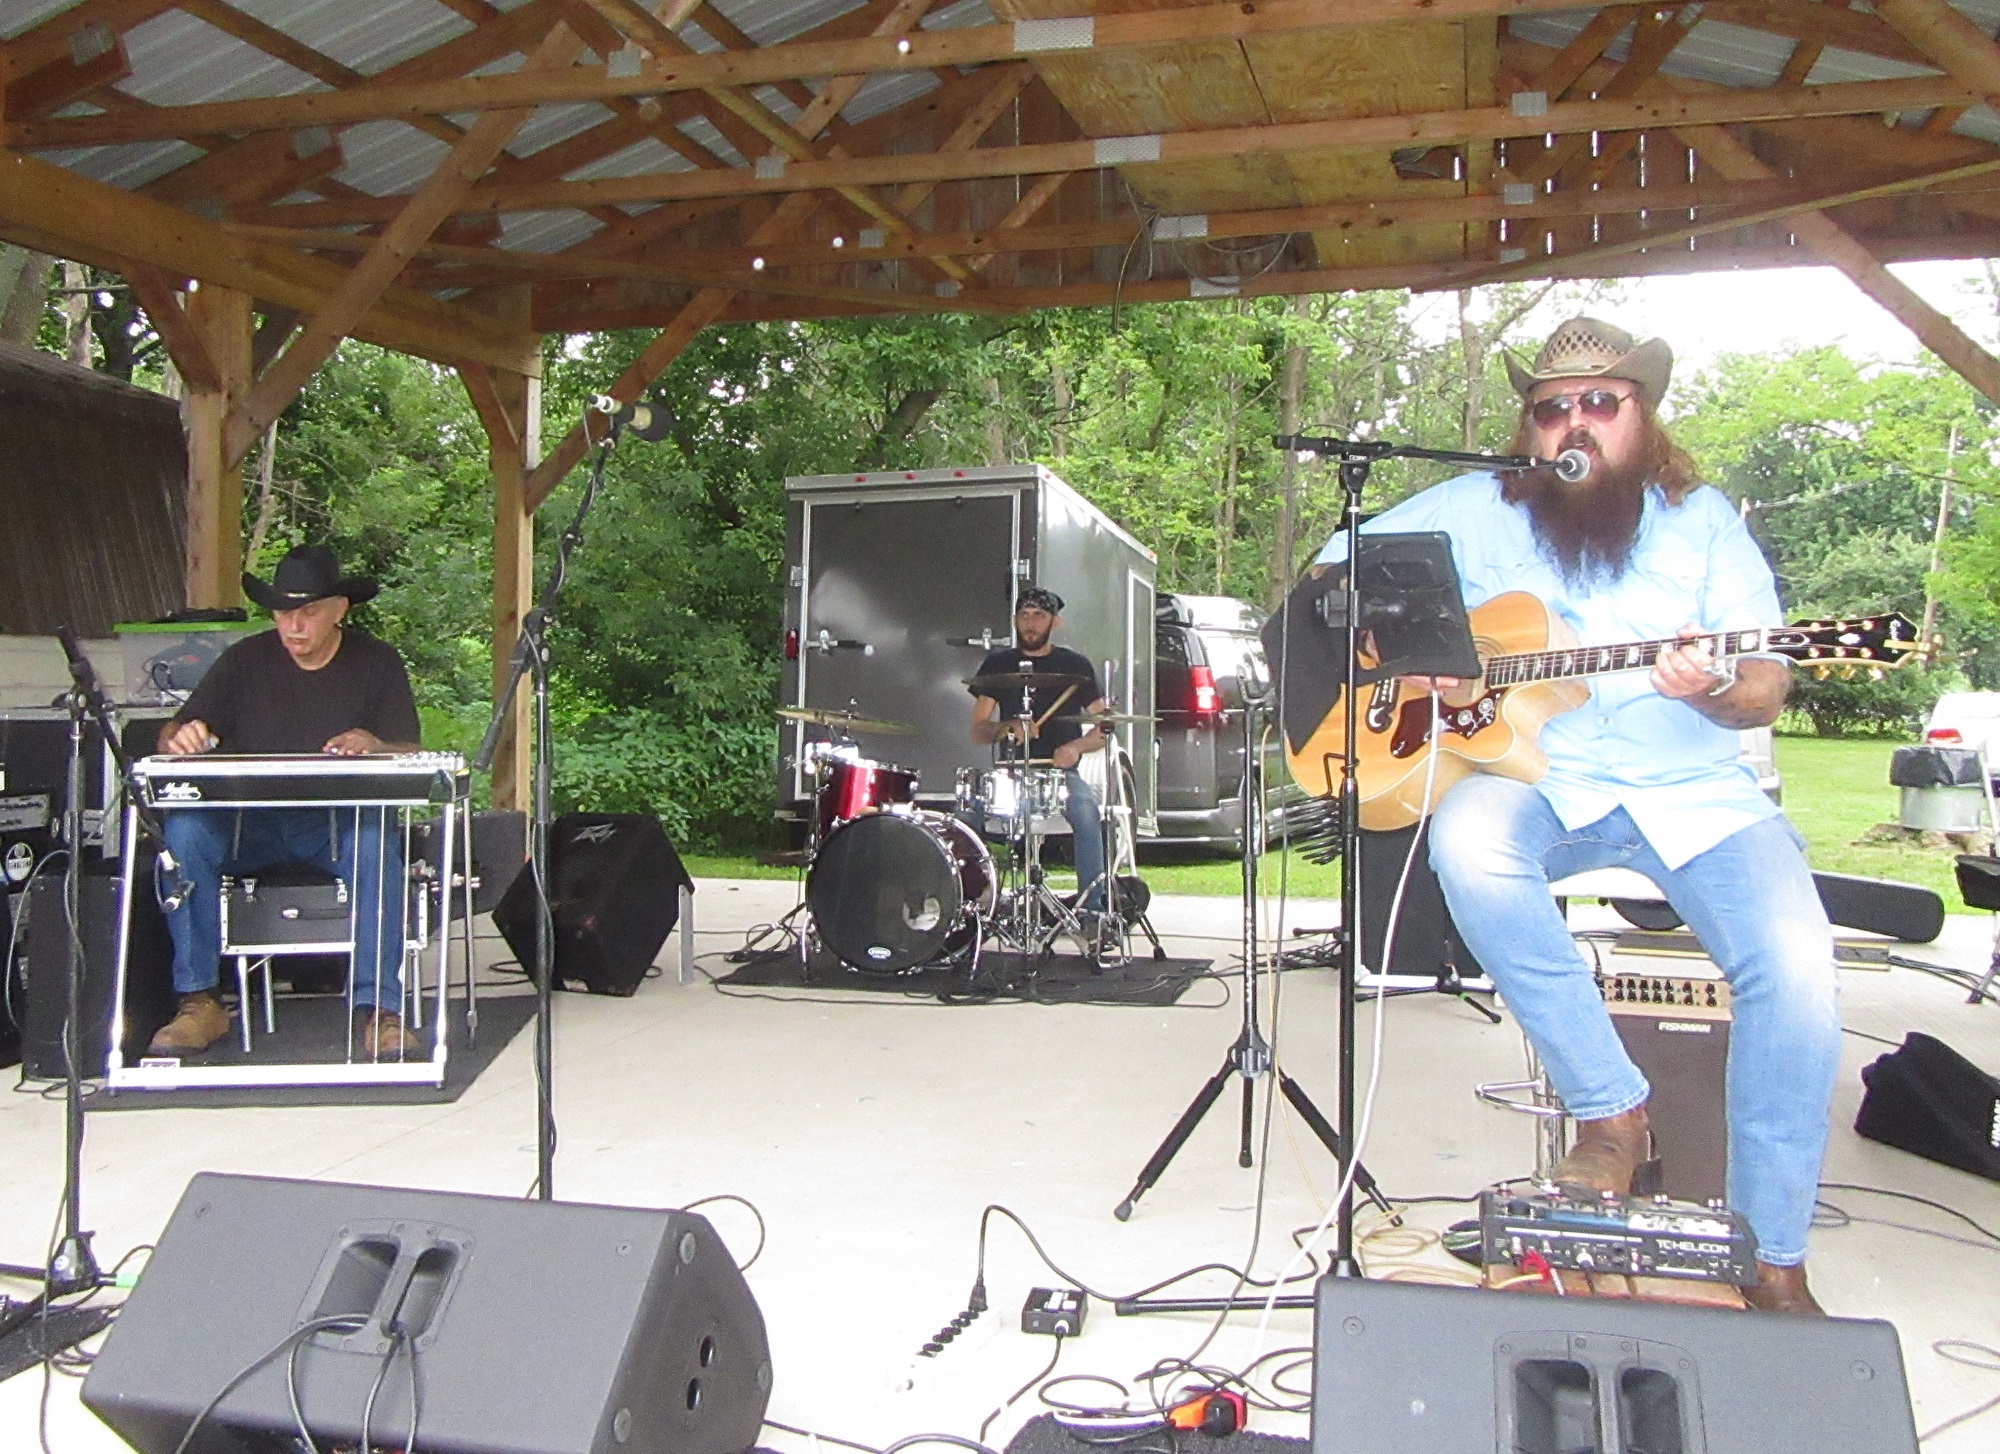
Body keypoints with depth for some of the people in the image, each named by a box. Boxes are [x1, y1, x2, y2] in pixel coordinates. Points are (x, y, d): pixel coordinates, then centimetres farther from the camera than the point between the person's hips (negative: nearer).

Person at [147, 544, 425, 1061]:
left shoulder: (376, 662, 2)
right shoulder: (245, 659, 7)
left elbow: (410, 754, -3)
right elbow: (172, 733, 5)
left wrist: (374, 747, -28)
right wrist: (180, 737, -21)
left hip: (340, 822, -2)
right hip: (249, 823, 2)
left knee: (377, 843, -36)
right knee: (184, 830, -28)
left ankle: (379, 1009, -32)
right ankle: (198, 1001, -20)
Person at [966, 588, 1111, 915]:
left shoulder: (1075, 665, 7)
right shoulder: (998, 664, 11)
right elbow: (978, 731, 9)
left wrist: (1076, 746, -14)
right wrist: (1009, 728, -11)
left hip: (1061, 771, -1)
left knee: (1086, 810, -33)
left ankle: (1093, 906, -25)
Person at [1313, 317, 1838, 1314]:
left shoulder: (1702, 519, 8)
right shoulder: (1476, 511, 8)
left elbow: (1766, 692, 3)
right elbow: (1335, 570, 9)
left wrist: (1716, 688, -22)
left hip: (1692, 791, 1)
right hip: (1537, 782, 0)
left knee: (1795, 959, -25)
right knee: (1466, 840, -36)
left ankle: (1771, 1258, -9)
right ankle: (1612, 1109, -19)